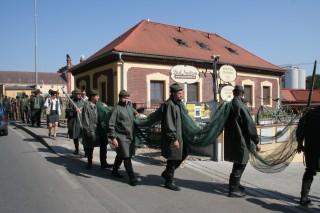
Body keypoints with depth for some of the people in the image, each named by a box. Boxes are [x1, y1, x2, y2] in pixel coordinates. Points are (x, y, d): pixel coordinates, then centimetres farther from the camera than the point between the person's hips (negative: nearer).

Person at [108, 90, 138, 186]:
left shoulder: (129, 106, 8)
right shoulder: (117, 109, -13)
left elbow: (134, 113, 30)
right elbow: (111, 125, -16)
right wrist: (113, 138, -20)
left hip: (130, 136, 8)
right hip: (121, 137, -8)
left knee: (120, 155, 21)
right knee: (127, 157, -7)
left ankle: (115, 171, 39)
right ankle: (132, 178, 0)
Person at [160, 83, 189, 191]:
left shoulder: (178, 104, 11)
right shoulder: (169, 105, -17)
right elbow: (168, 123, -21)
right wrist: (174, 138, -22)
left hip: (178, 135, 9)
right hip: (172, 137, -9)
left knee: (183, 154, 16)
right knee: (173, 159, 0)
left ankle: (166, 173, 30)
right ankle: (169, 182, 18)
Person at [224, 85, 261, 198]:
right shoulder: (241, 107, -18)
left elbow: (225, 123, 15)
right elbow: (250, 125, -16)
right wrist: (256, 141, -10)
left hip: (231, 140, 8)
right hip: (241, 141, -8)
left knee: (238, 163, 22)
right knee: (240, 164, 1)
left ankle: (235, 184, 35)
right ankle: (233, 190, 7)